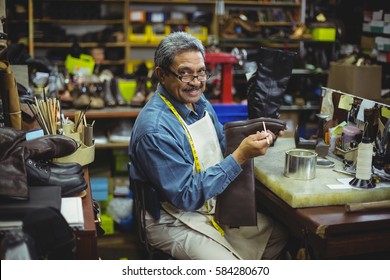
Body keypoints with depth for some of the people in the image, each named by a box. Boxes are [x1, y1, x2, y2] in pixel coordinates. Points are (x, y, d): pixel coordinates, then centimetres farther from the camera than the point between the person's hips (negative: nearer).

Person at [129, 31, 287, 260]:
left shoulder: (199, 101, 0)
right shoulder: (155, 130, -28)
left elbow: (221, 139, 17)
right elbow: (187, 196, -26)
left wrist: (254, 137, -5)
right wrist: (240, 156, -30)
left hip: (214, 206, 9)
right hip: (175, 222, -8)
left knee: (278, 236, 12)